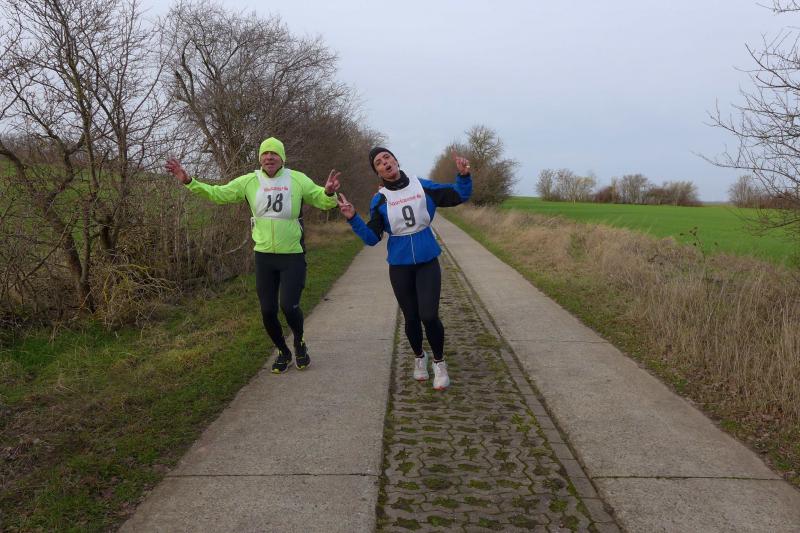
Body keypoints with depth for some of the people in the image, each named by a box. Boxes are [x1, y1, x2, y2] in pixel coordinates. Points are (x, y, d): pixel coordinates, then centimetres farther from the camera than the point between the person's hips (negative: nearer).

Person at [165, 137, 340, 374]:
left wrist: (329, 192, -29)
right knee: (268, 312, 5)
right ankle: (283, 352, 31)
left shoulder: (298, 179, -4)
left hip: (293, 257, -3)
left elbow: (323, 201, -5)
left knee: (289, 306, -13)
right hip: (264, 256, 3)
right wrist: (188, 181, -6)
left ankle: (299, 343, 21)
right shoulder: (249, 181, 1)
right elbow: (218, 193, 4)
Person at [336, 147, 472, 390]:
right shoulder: (379, 200, -3)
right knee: (411, 317, 10)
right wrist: (353, 218, -20)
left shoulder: (424, 187, -3)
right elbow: (372, 238, -6)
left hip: (428, 262, -1)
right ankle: (419, 357, 38)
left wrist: (464, 175, -17)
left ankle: (439, 363, 12)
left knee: (429, 316, -13)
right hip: (399, 266, 1)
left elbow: (460, 196, 1)